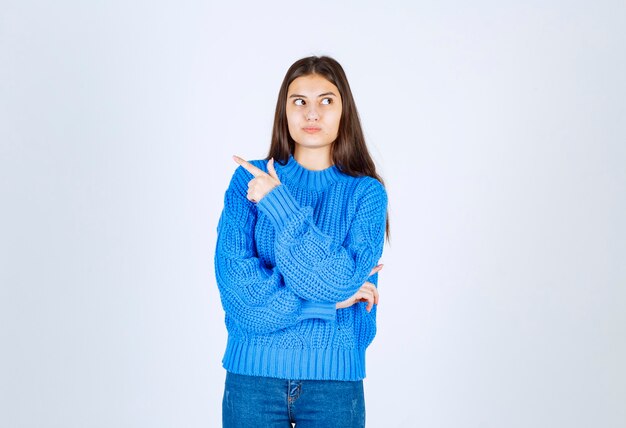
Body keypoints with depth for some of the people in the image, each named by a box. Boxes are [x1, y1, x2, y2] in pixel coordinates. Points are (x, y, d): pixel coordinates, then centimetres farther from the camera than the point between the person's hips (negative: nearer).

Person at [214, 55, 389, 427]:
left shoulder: (366, 191, -1)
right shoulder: (249, 180, -1)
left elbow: (344, 281, -15)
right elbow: (238, 288, -9)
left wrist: (279, 205, -15)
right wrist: (327, 299, -13)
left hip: (333, 377, 0)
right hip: (253, 373, 0)